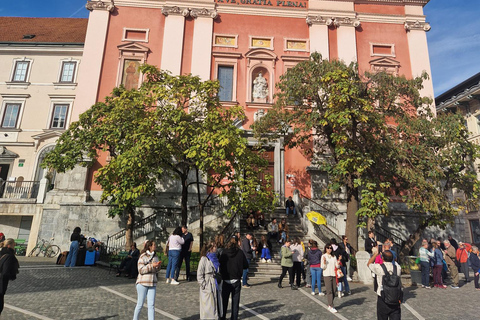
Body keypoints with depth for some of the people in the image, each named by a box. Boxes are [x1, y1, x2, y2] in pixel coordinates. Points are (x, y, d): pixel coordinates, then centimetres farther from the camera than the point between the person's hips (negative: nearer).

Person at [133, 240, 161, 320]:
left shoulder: (155, 256, 8)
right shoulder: (143, 256, -9)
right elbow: (141, 270, -15)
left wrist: (158, 266, -5)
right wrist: (151, 266, -21)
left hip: (152, 283, 5)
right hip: (142, 283, -5)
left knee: (151, 305, 2)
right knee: (140, 304, 6)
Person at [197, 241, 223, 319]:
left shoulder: (215, 259, 10)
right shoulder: (204, 259, -11)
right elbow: (199, 275, -11)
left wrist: (219, 283, 12)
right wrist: (204, 286, -15)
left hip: (217, 287, 7)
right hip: (208, 289, -7)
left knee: (217, 306, 13)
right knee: (208, 307, 1)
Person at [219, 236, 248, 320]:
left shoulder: (224, 252, -9)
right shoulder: (240, 252, -11)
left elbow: (220, 265, -5)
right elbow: (246, 265, -4)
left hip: (226, 281, 1)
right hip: (236, 281, -1)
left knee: (224, 301, 15)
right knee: (235, 301, 11)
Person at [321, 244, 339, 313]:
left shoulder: (334, 257, 11)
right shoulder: (324, 256, -2)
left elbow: (337, 266, 8)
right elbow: (322, 267, -6)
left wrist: (339, 261, -9)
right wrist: (324, 261, -24)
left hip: (333, 275, 5)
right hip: (327, 275, -5)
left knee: (333, 291, 6)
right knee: (329, 291, -9)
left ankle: (329, 305, 19)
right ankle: (331, 307, -8)